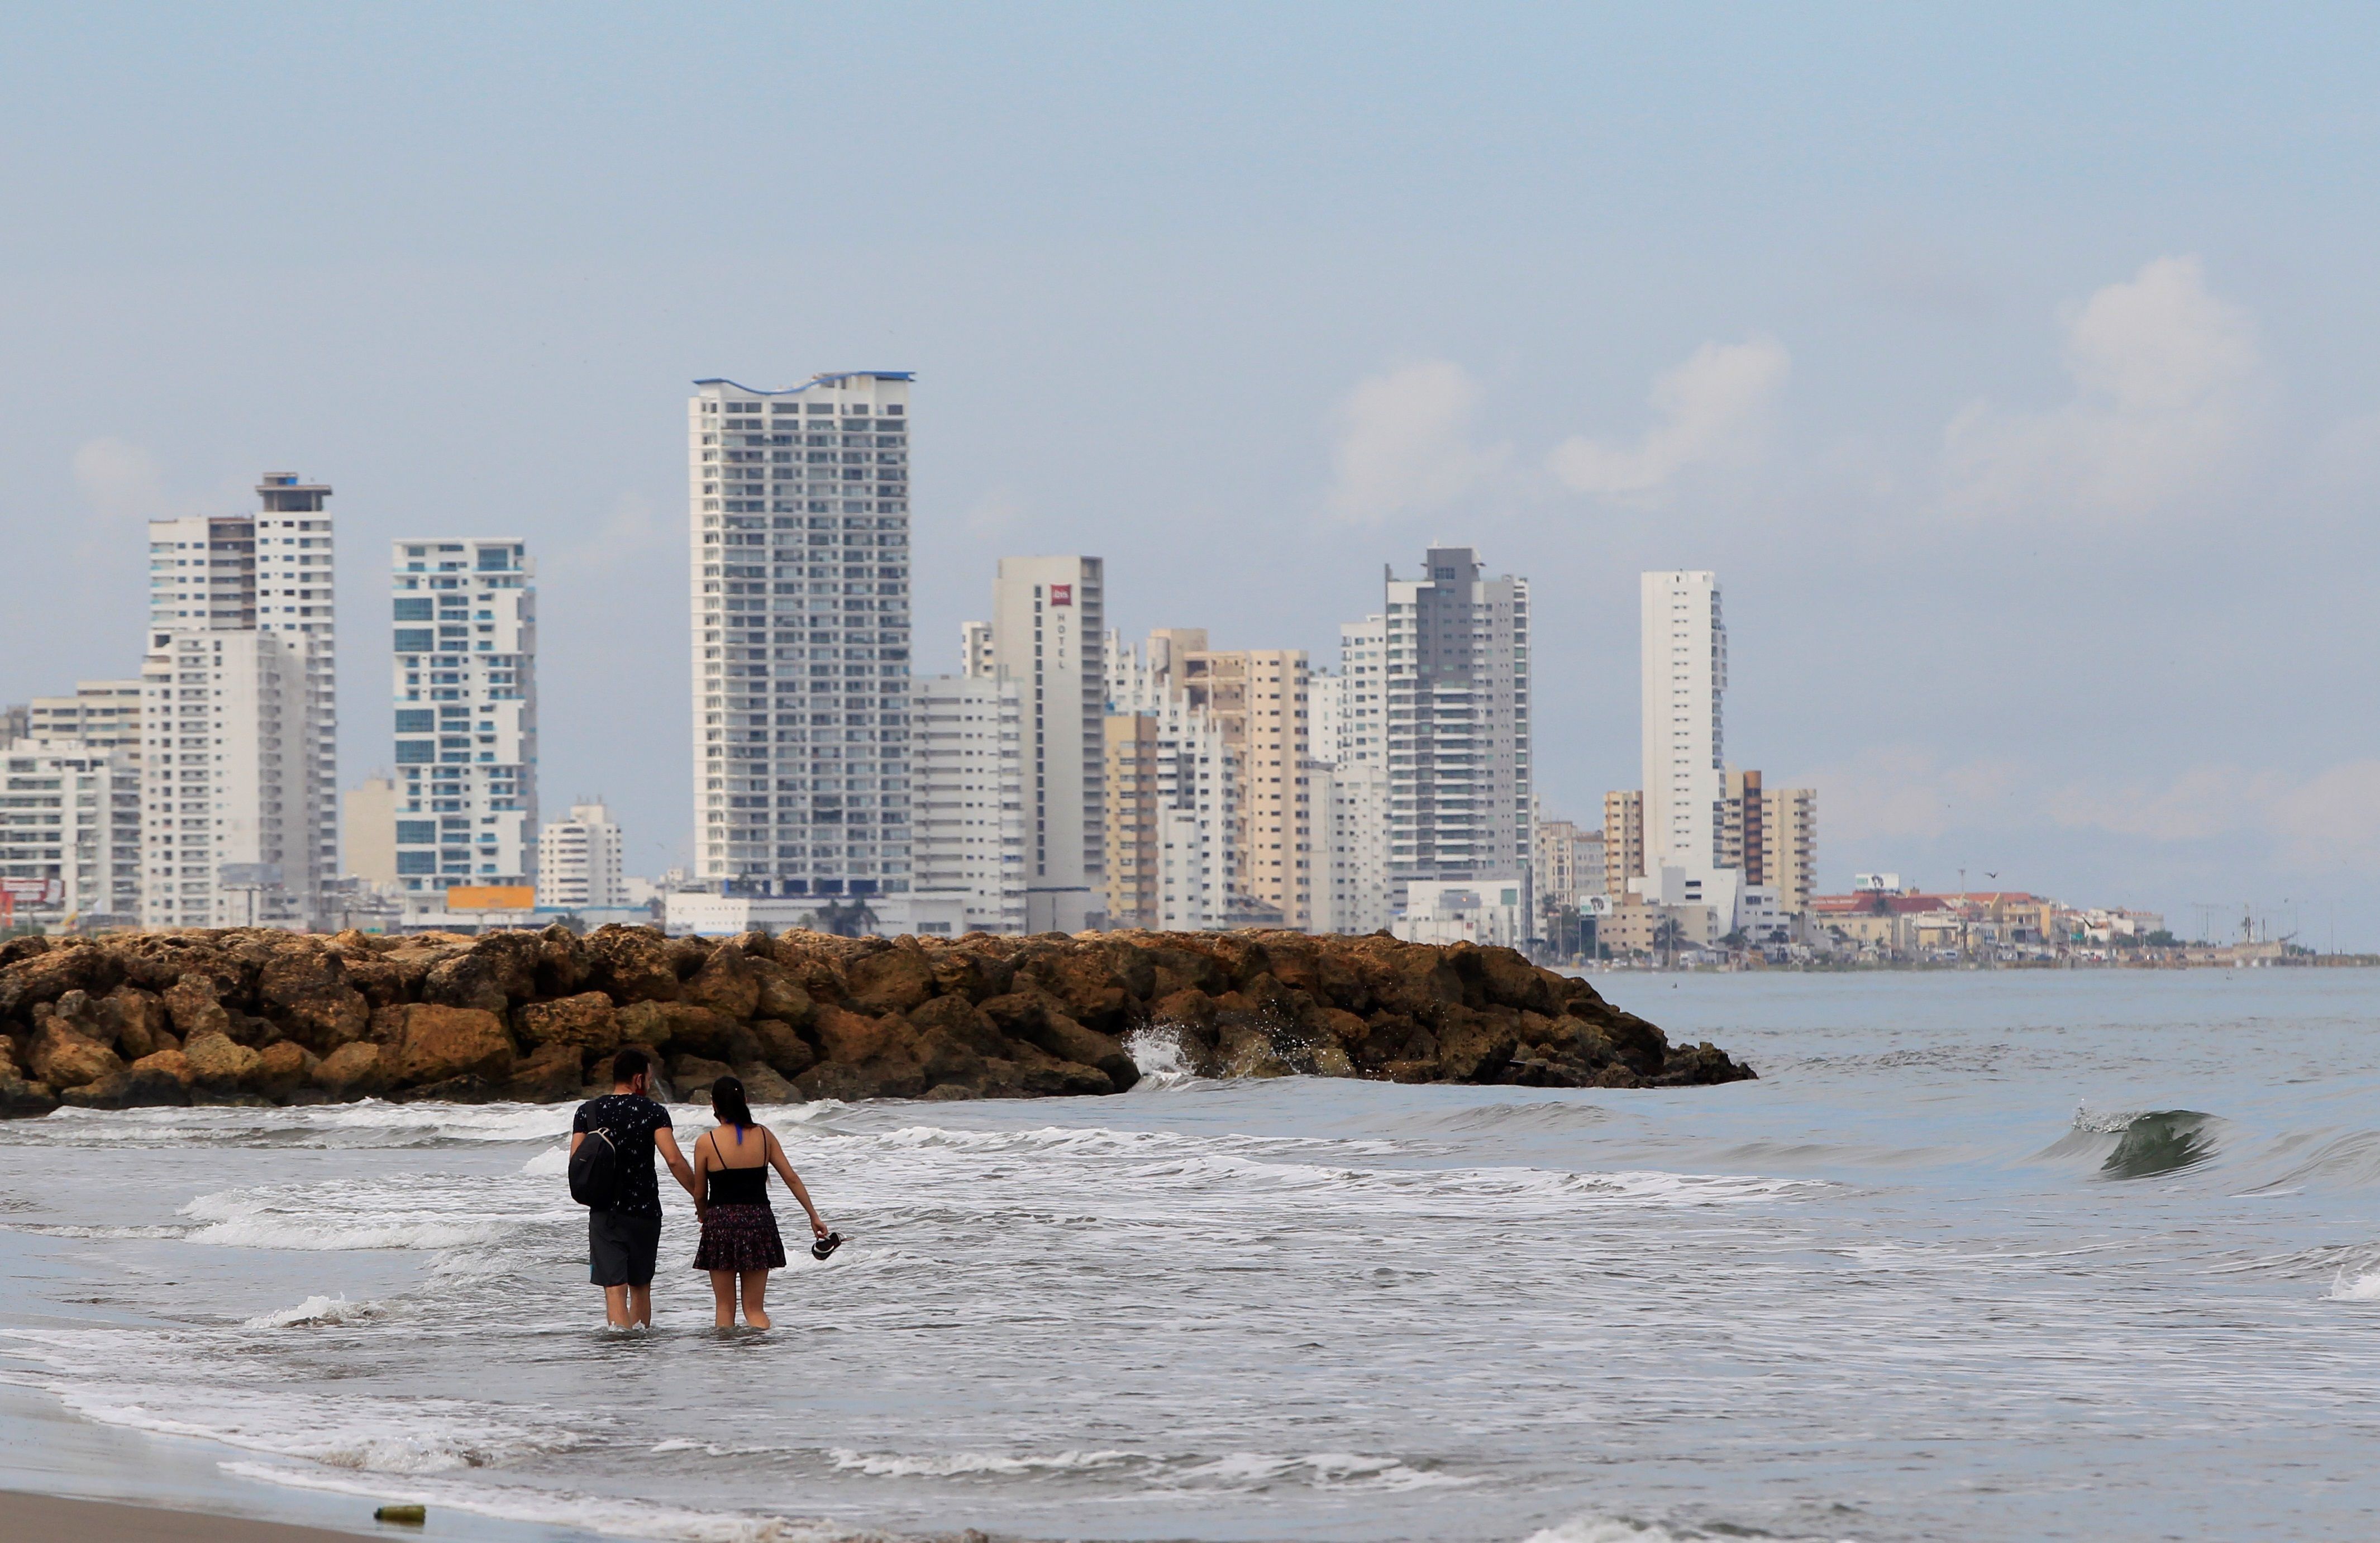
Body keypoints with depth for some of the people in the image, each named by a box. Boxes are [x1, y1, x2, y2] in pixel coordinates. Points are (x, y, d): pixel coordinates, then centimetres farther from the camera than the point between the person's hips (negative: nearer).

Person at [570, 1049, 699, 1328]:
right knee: (641, 1287, 18)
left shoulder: (588, 1111, 2)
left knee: (615, 1289, -6)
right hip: (645, 1211, 0)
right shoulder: (653, 1111, -5)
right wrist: (698, 1193, -4)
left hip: (605, 1212, 0)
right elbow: (674, 1160, -14)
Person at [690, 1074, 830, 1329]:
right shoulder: (763, 1136, 2)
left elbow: (699, 1193, 2)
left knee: (724, 1306, 8)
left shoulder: (706, 1142, -6)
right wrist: (814, 1216, 15)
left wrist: (704, 1217, 24)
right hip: (759, 1220, 3)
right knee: (755, 1308, 7)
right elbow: (792, 1179, 6)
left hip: (721, 1223, -3)